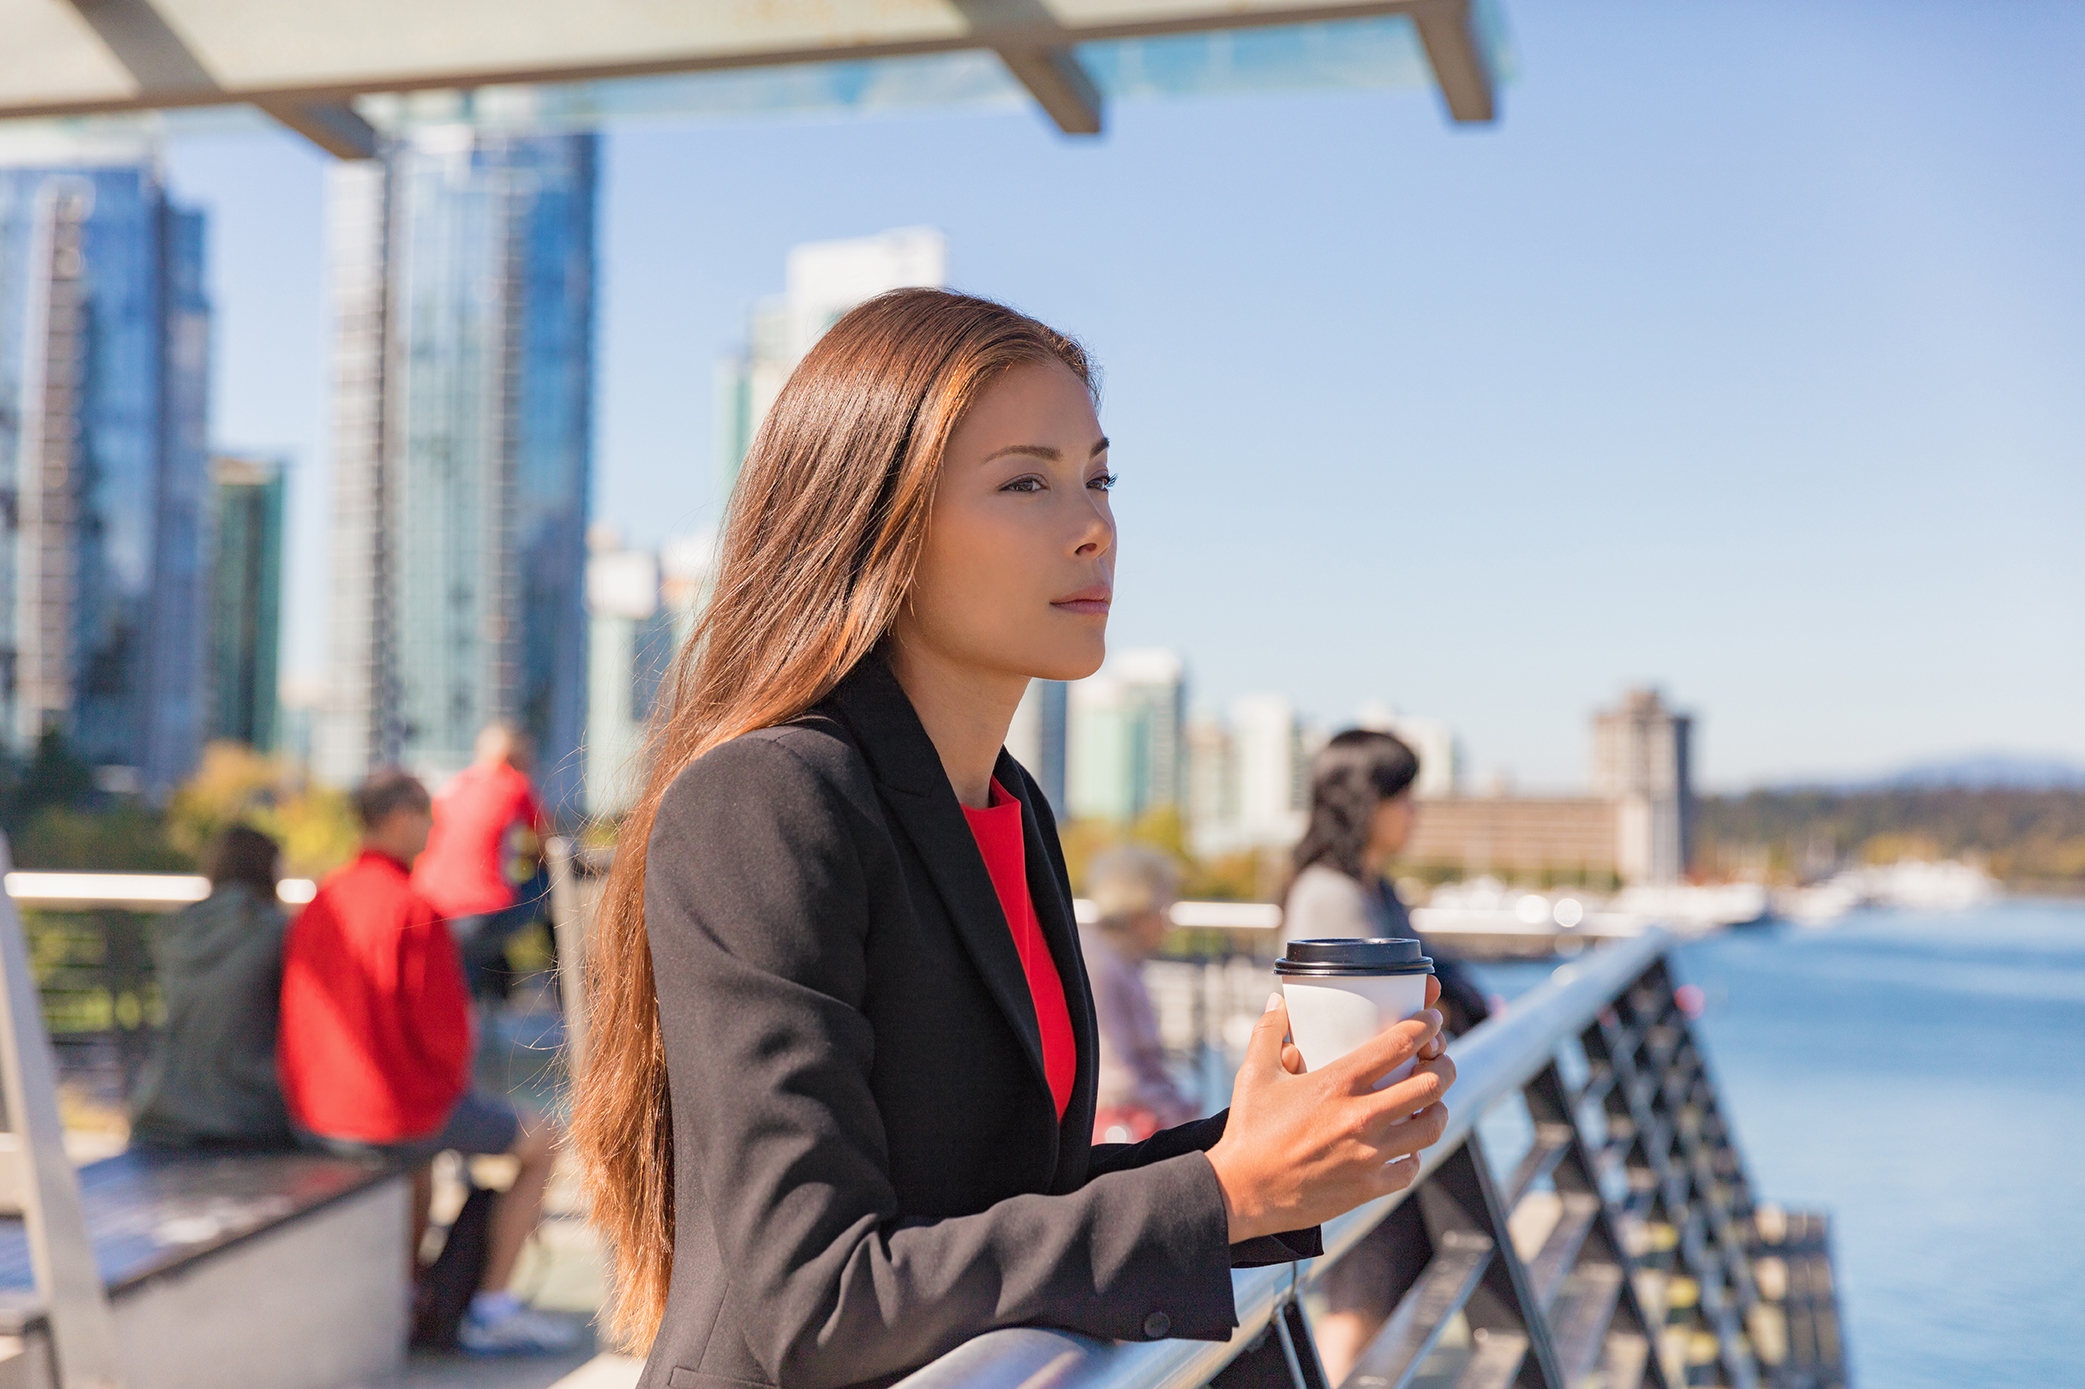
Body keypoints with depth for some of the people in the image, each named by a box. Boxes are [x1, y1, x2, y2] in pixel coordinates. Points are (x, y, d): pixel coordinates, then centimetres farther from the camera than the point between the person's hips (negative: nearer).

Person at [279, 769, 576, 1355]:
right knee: (541, 1142, 13)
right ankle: (492, 1309, 12)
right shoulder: (414, 910, -19)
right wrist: (456, 1079, 4)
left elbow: (304, 1025, 12)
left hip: (316, 1121, 8)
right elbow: (443, 1028, -19)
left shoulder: (315, 907, 4)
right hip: (401, 1114, -8)